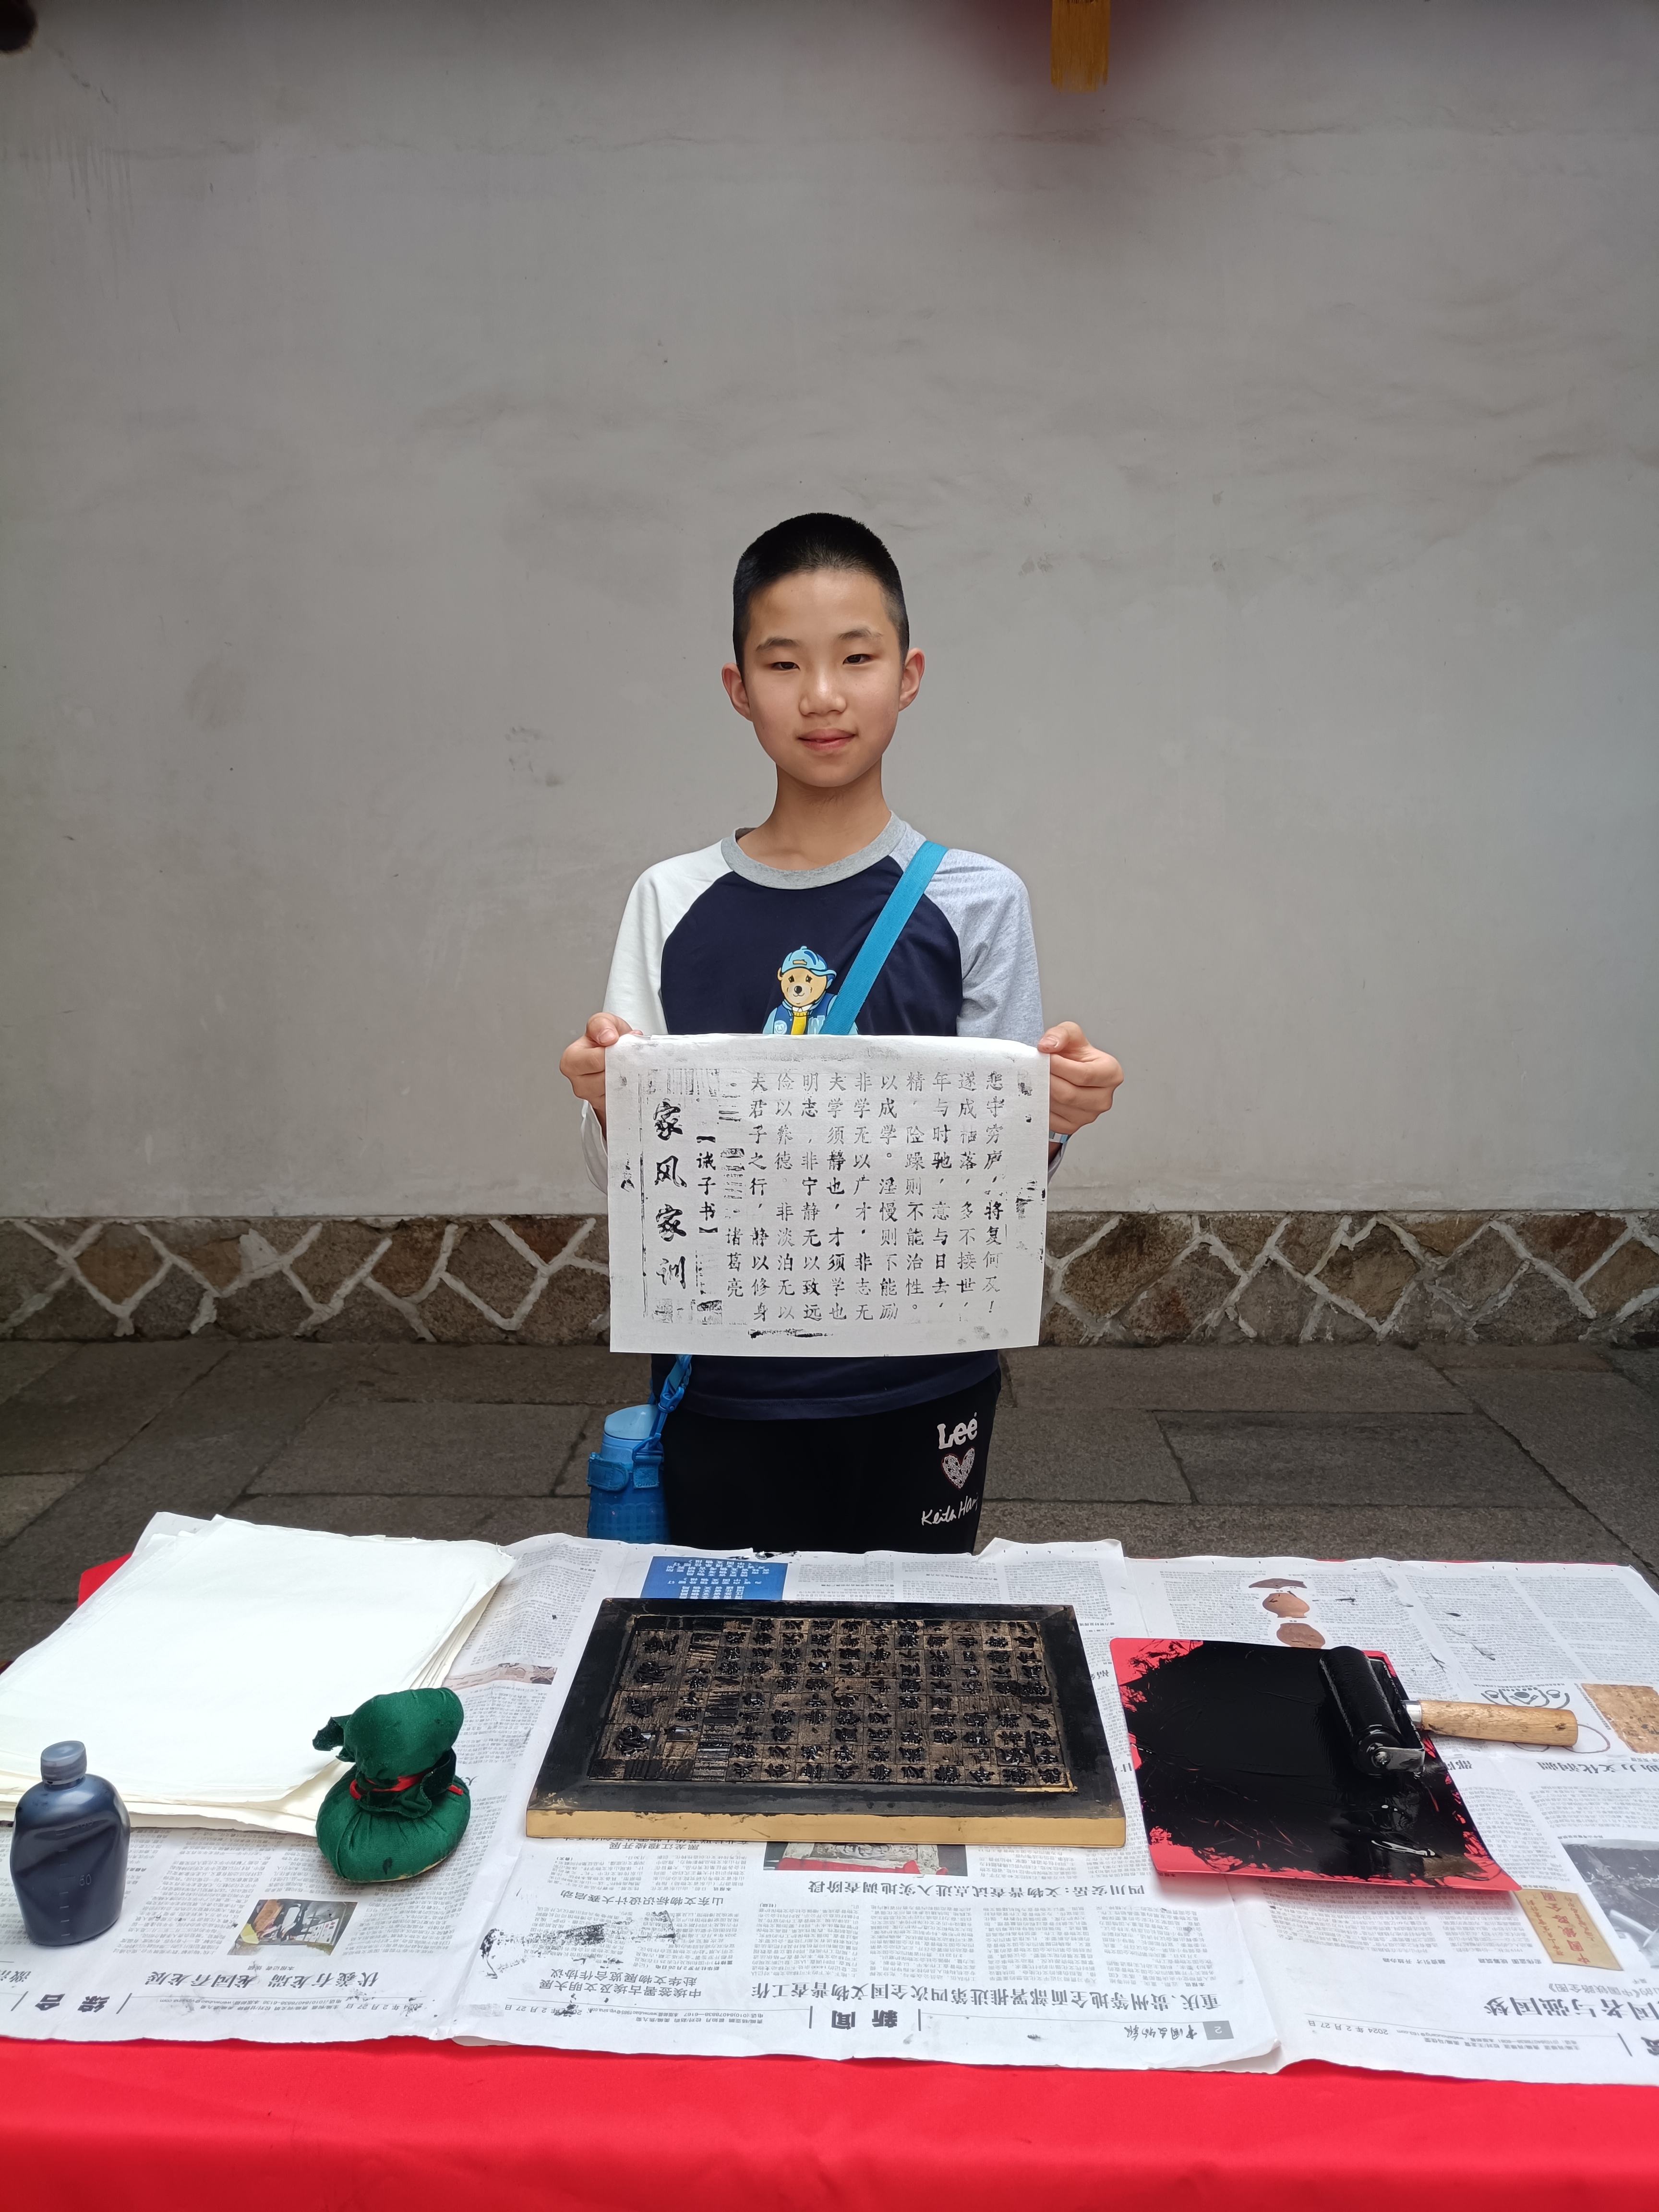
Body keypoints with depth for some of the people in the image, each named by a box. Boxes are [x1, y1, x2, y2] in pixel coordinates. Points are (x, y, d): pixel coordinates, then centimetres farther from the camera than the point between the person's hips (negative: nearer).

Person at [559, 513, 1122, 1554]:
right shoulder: (672, 903, 1)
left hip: (920, 1384, 0)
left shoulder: (978, 901, -2)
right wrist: (607, 1104, -18)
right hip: (725, 1387, 1)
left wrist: (1053, 1117, -20)